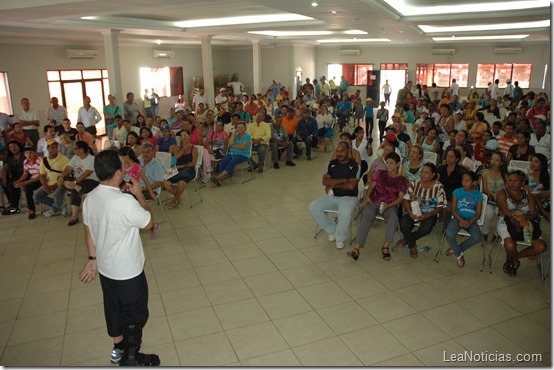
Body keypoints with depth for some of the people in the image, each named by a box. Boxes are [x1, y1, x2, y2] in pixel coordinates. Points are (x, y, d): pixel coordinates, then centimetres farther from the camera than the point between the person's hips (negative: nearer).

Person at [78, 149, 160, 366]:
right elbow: (149, 223, -14)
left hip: (105, 267, 8)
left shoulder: (90, 199, -6)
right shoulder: (125, 202, -30)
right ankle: (130, 359, 29)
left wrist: (93, 259, 17)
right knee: (136, 314, 13)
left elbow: (89, 232, 5)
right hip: (128, 270, -7)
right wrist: (139, 195, -6)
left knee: (114, 308, 25)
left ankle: (118, 348, 45)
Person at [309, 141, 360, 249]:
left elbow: (351, 186, -17)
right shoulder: (331, 164, 4)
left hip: (348, 197, -5)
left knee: (345, 213, -37)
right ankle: (332, 230, 3)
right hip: (331, 196, 5)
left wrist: (333, 184, -10)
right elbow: (325, 181, -8)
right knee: (312, 208, -15)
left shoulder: (355, 166, -7)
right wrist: (342, 180, -15)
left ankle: (340, 238, -9)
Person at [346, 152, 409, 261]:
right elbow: (371, 187, 12)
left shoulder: (402, 180, 14)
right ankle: (357, 248, -44)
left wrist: (388, 205, -16)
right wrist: (366, 197, -10)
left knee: (393, 217, -36)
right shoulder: (380, 173, 21)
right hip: (373, 201, 1)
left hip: (390, 205, 0)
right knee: (366, 217, -32)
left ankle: (386, 247, -31)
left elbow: (400, 198, 3)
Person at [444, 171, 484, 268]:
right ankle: (459, 254, 0)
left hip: (471, 220, 1)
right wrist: (461, 220, -18)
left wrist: (469, 222, -17)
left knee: (477, 237, -29)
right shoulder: (457, 192, 2)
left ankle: (454, 249, -5)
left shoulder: (478, 195, 4)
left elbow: (478, 213, 1)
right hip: (458, 218, -1)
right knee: (449, 234, -31)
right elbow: (453, 210, 0)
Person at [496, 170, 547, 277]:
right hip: (506, 223, -4)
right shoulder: (502, 194, 4)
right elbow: (505, 211, -13)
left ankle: (512, 257, 5)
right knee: (510, 245, -33)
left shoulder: (528, 196, 14)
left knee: (541, 246, -18)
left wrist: (526, 218, -24)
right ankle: (515, 262, 6)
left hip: (526, 223, 4)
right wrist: (518, 217, -32)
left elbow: (534, 214, 1)